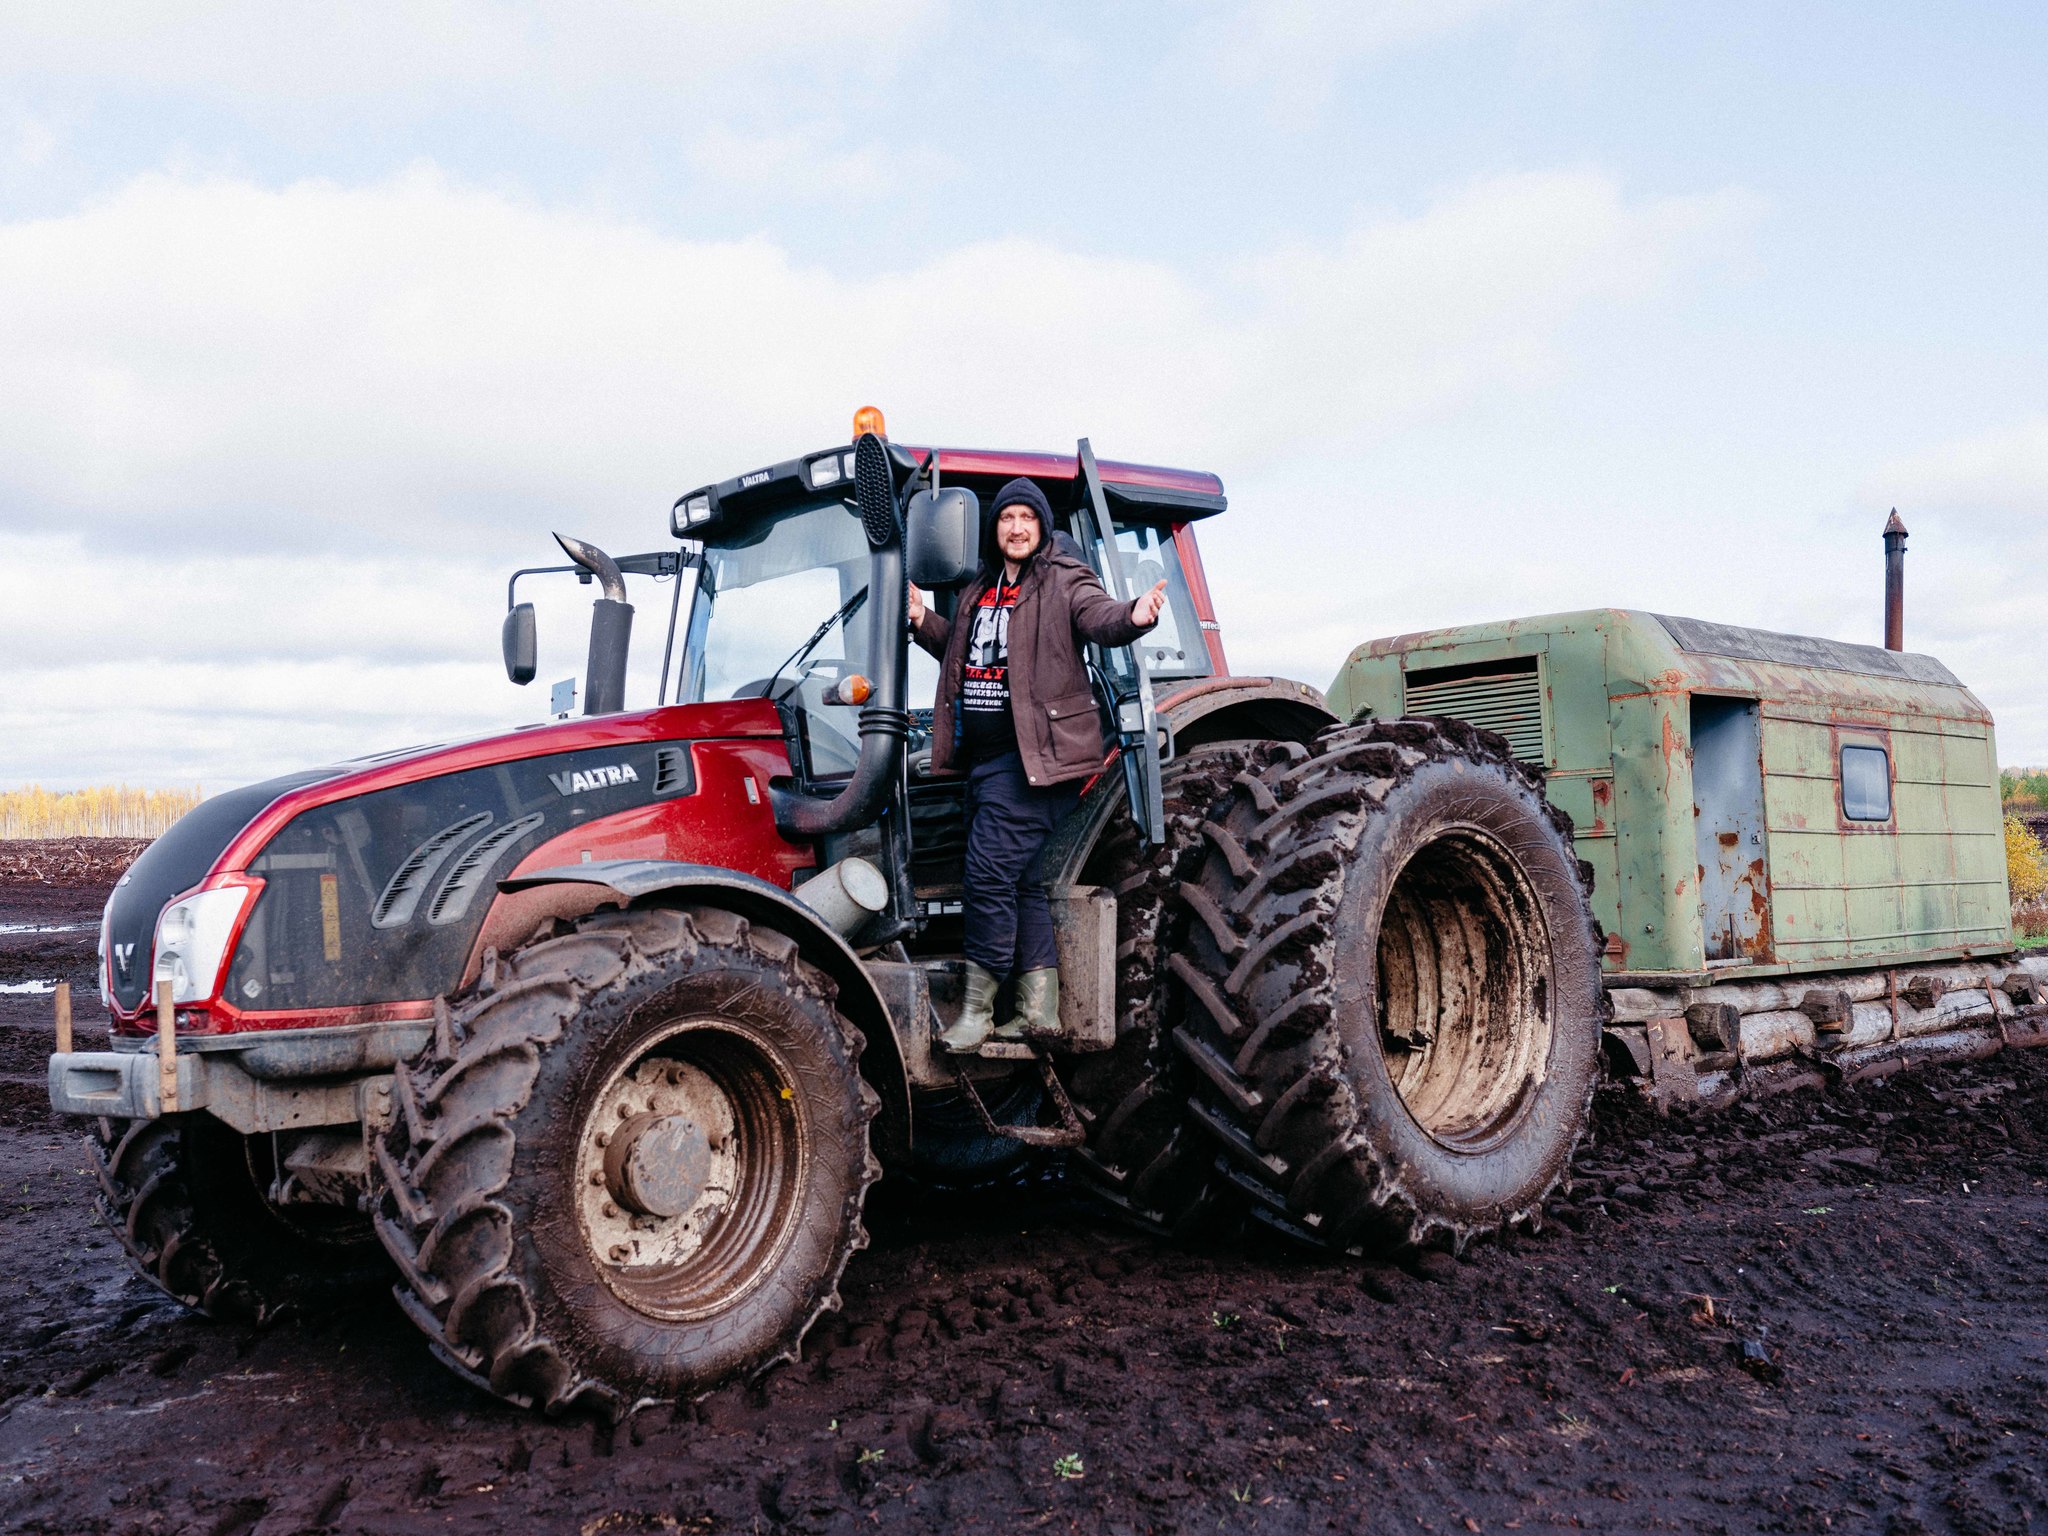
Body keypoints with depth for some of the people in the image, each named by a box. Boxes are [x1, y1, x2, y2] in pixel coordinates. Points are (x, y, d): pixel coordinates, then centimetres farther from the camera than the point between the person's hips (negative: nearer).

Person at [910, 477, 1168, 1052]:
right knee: (1024, 877, 10)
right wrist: (923, 620, 10)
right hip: (984, 756, 8)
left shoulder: (1064, 581, -3)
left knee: (991, 871, -10)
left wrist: (1134, 617, -42)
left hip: (1034, 755, -8)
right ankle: (1038, 1007, 16)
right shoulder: (979, 591, 18)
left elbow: (1100, 617, -20)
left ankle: (978, 1009, -2)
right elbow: (961, 654, 26)